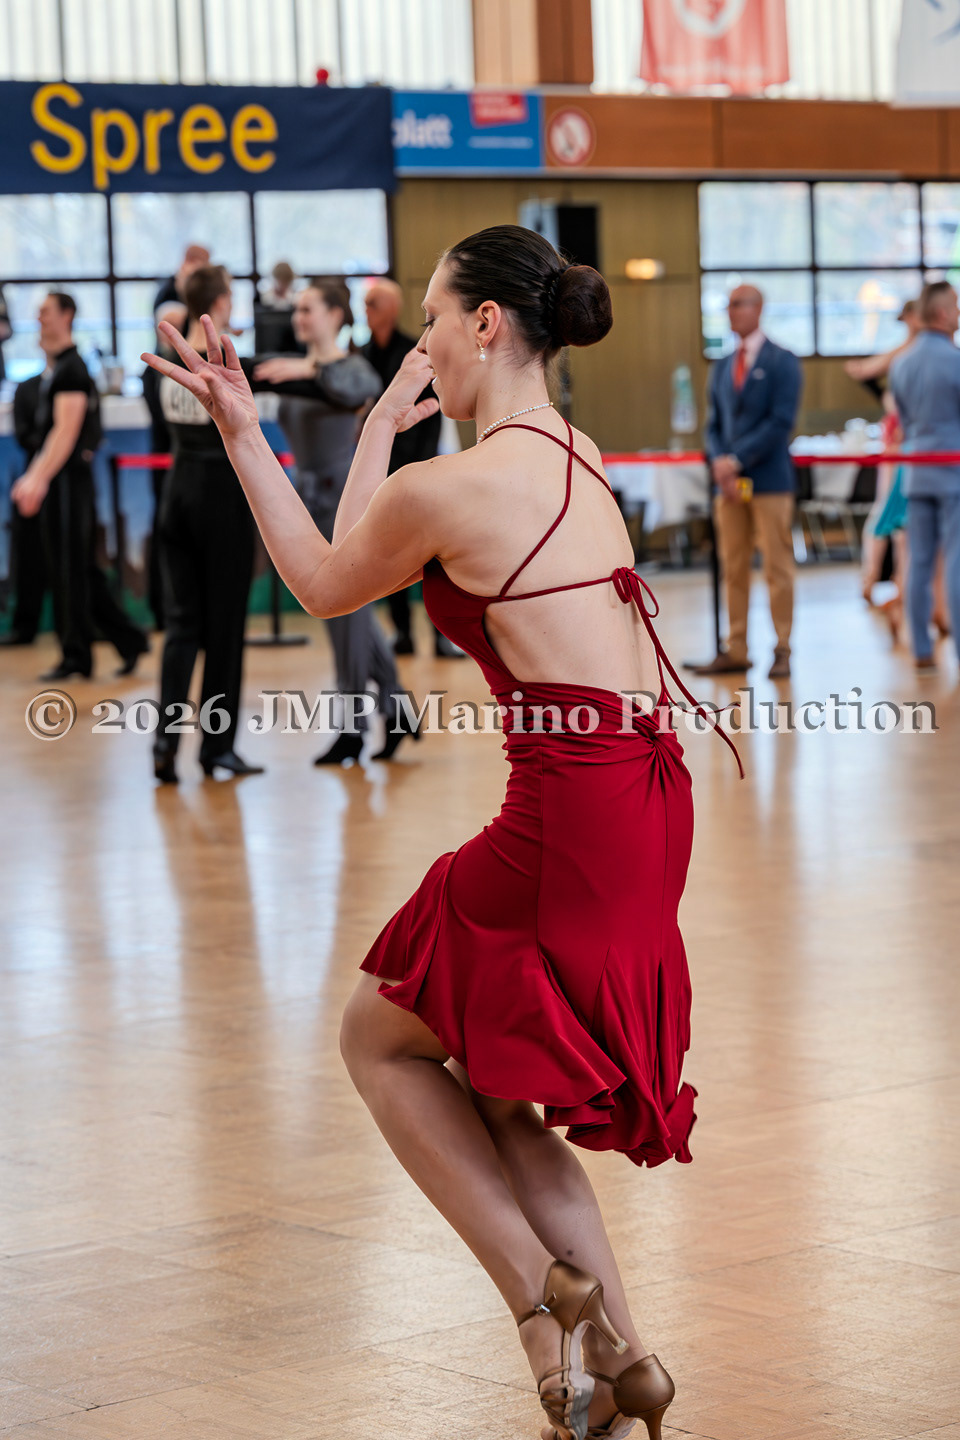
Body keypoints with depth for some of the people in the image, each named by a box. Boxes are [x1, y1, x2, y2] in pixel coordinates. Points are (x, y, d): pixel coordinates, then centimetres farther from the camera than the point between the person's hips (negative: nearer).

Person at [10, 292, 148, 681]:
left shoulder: (71, 369, -12)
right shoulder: (52, 369, 17)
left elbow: (65, 431, -20)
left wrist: (40, 478, -25)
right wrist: (31, 477, 21)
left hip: (68, 475, -10)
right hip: (56, 476, 10)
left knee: (70, 568, -5)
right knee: (80, 568, 11)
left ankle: (76, 655, 1)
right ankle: (128, 639, 15)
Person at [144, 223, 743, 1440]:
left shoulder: (445, 487, -13)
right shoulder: (575, 459, 12)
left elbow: (324, 585, 8)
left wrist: (242, 433, 12)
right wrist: (385, 421, 34)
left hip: (574, 815, -8)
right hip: (648, 805, 8)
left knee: (378, 1037, 14)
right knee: (487, 1091, 21)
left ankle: (539, 1292, 6)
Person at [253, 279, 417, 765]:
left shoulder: (350, 366, -12)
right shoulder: (293, 369, 12)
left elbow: (367, 387, -34)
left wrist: (311, 370, -47)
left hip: (346, 497, -8)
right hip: (310, 498, 8)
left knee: (346, 613, -3)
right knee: (353, 613, 13)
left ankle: (352, 729, 5)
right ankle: (397, 710, 22)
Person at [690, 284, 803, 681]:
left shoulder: (782, 362, -2)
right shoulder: (722, 368, 16)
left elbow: (781, 421, -10)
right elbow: (714, 424, 15)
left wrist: (737, 460, -15)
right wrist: (719, 462, -4)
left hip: (770, 480, -5)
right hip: (729, 482, 5)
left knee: (777, 567, -2)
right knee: (733, 569, 6)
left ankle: (782, 651, 2)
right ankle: (736, 651, 10)